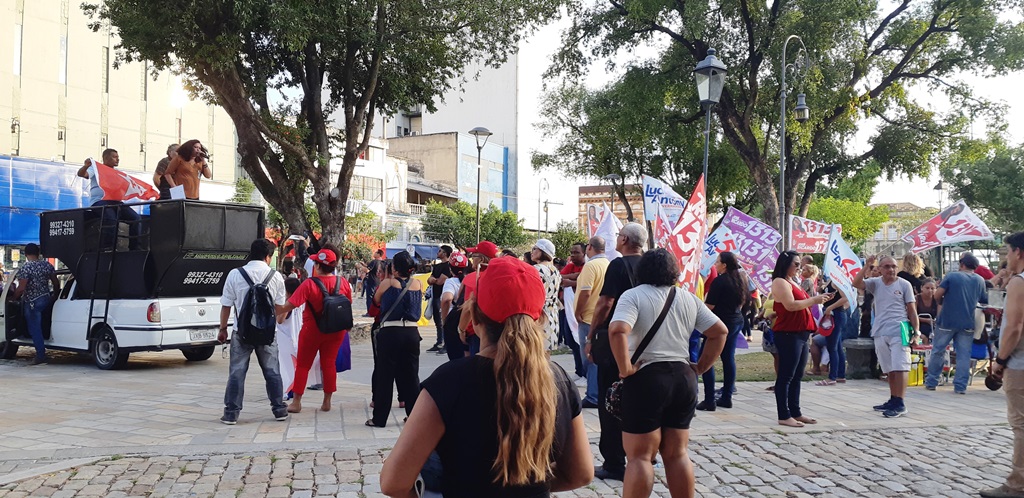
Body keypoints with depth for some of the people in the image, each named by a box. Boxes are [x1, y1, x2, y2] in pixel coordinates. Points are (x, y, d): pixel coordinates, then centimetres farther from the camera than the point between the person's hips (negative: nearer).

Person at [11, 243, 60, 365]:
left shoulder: (26, 268, -17)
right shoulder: (47, 265, 2)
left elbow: (21, 288, -20)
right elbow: (56, 283, 8)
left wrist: (14, 297, -3)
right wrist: (55, 295, 23)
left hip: (32, 302, -6)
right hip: (46, 299, 6)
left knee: (35, 329, 0)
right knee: (40, 326, 21)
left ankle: (41, 355, 0)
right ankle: (41, 353, 27)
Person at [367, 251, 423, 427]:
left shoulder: (387, 283, -6)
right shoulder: (418, 284, 3)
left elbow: (377, 300, 11)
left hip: (390, 332, -3)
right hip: (411, 332, 3)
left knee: (385, 375, 3)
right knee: (410, 375, 11)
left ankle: (379, 418, 7)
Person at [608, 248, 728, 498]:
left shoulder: (633, 295, -6)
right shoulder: (688, 298, 11)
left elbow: (617, 331, -23)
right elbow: (720, 331, 12)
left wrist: (625, 369, -16)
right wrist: (700, 367, 13)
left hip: (646, 378, -5)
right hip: (683, 378, 5)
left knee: (639, 456, -1)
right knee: (677, 454, 14)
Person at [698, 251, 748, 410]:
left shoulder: (719, 281, -17)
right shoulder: (741, 279, 8)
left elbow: (709, 306, -17)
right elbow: (744, 301, 19)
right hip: (736, 322, 9)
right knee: (729, 358, 12)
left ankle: (709, 401, -8)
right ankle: (726, 398, 14)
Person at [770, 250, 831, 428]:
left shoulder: (793, 282, 21)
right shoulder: (780, 282, -10)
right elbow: (791, 305, -20)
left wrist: (817, 300, 14)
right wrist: (813, 300, -14)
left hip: (800, 334, 10)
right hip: (788, 334, -10)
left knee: (797, 376, 12)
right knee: (786, 376, -7)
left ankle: (796, 412, 18)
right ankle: (784, 416, -5)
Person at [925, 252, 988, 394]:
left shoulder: (951, 276, -5)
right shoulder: (980, 280, 7)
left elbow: (937, 295, -9)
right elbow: (984, 299, 17)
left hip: (947, 321, -2)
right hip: (967, 323, 2)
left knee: (937, 351, 8)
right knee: (964, 355, 5)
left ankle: (931, 382, 14)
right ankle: (961, 386, 3)